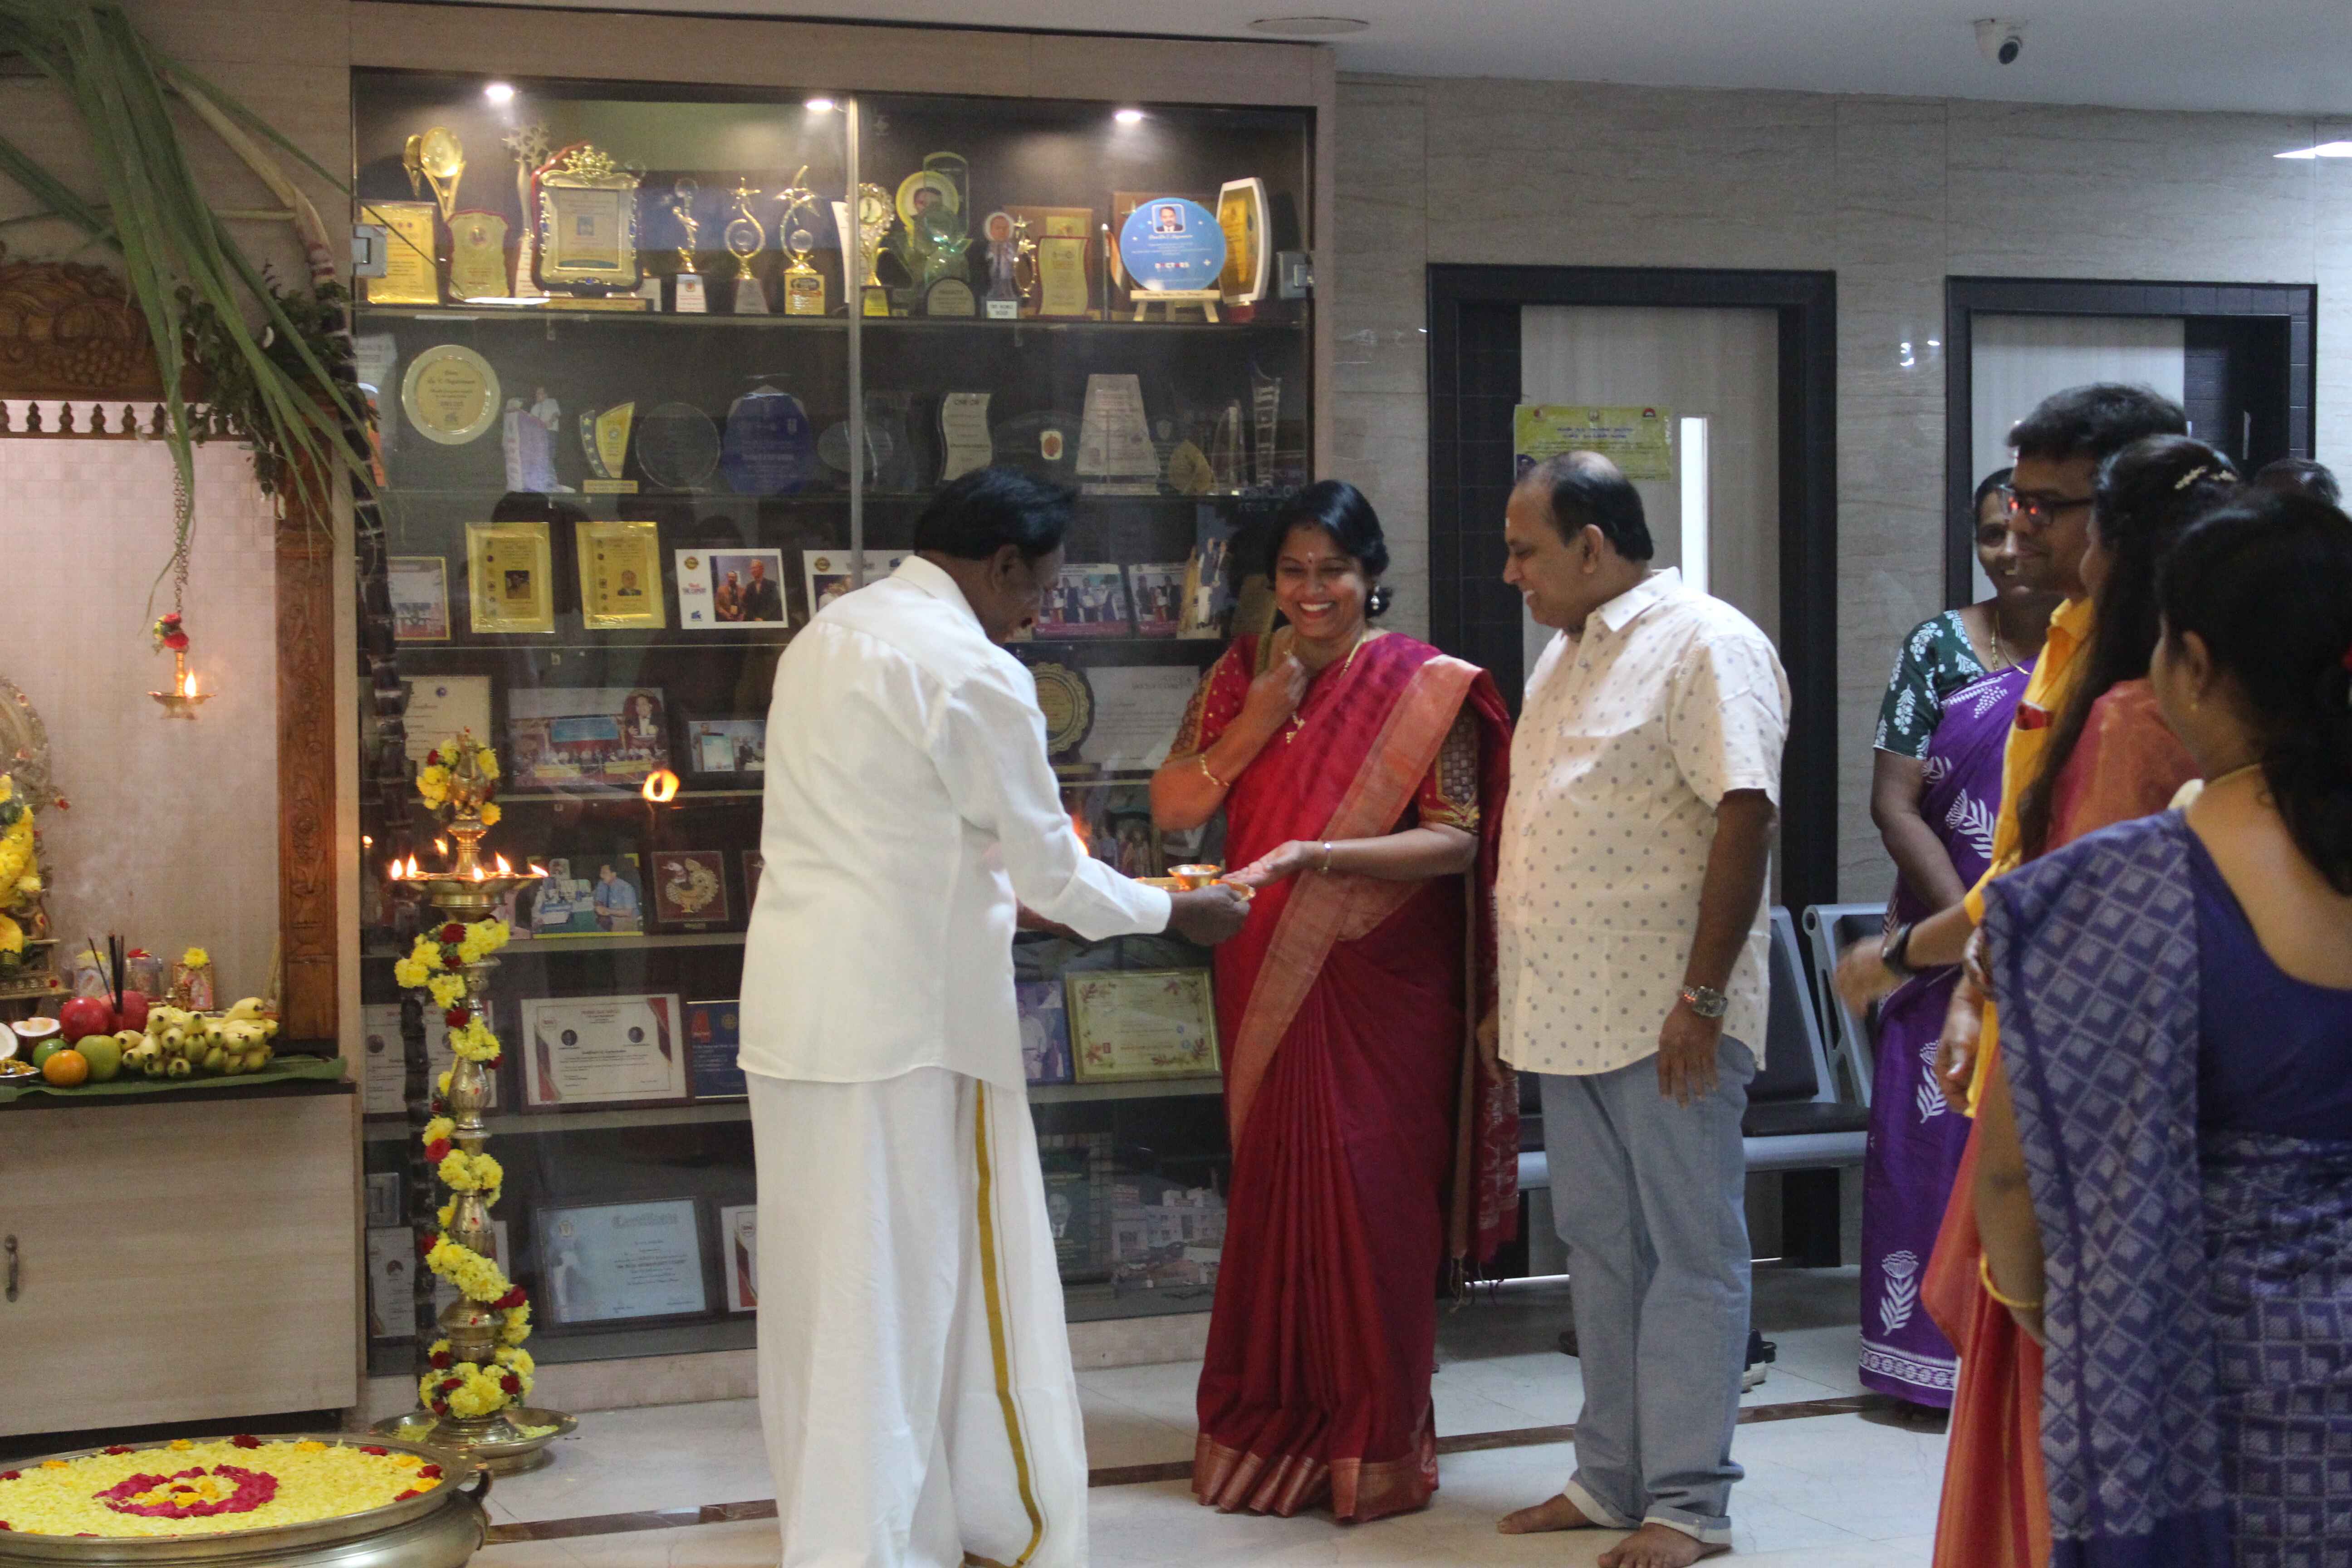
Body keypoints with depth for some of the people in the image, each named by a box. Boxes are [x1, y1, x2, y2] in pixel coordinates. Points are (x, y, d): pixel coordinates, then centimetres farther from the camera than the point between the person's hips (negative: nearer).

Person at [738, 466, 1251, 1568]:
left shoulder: (827, 635, 13)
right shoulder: (976, 675, -13)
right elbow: (1054, 872, -6)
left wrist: (1008, 887, 25)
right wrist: (1178, 911, 9)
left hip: (797, 1002, 8)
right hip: (904, 1012, -8)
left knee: (827, 1285, 16)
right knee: (904, 1288, 1)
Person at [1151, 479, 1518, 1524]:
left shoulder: (1427, 687, -4)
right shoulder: (1240, 675, 8)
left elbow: (1456, 842, -12)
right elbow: (1174, 806, 1)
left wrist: (1313, 855, -24)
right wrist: (1261, 715, -11)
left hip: (1381, 987, -3)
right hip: (1268, 981, 4)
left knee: (1372, 1200, -1)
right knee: (1275, 1192, 8)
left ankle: (1375, 1444, 10)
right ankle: (1271, 1428, 21)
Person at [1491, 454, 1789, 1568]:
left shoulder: (1705, 645, -11)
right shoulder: (1566, 655, 17)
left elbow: (1745, 817, -18)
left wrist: (1702, 995, -21)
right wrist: (1512, 995, 18)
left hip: (1665, 1019, -9)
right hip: (1572, 1014, 9)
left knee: (1690, 1257, 0)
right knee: (1600, 1249, 14)